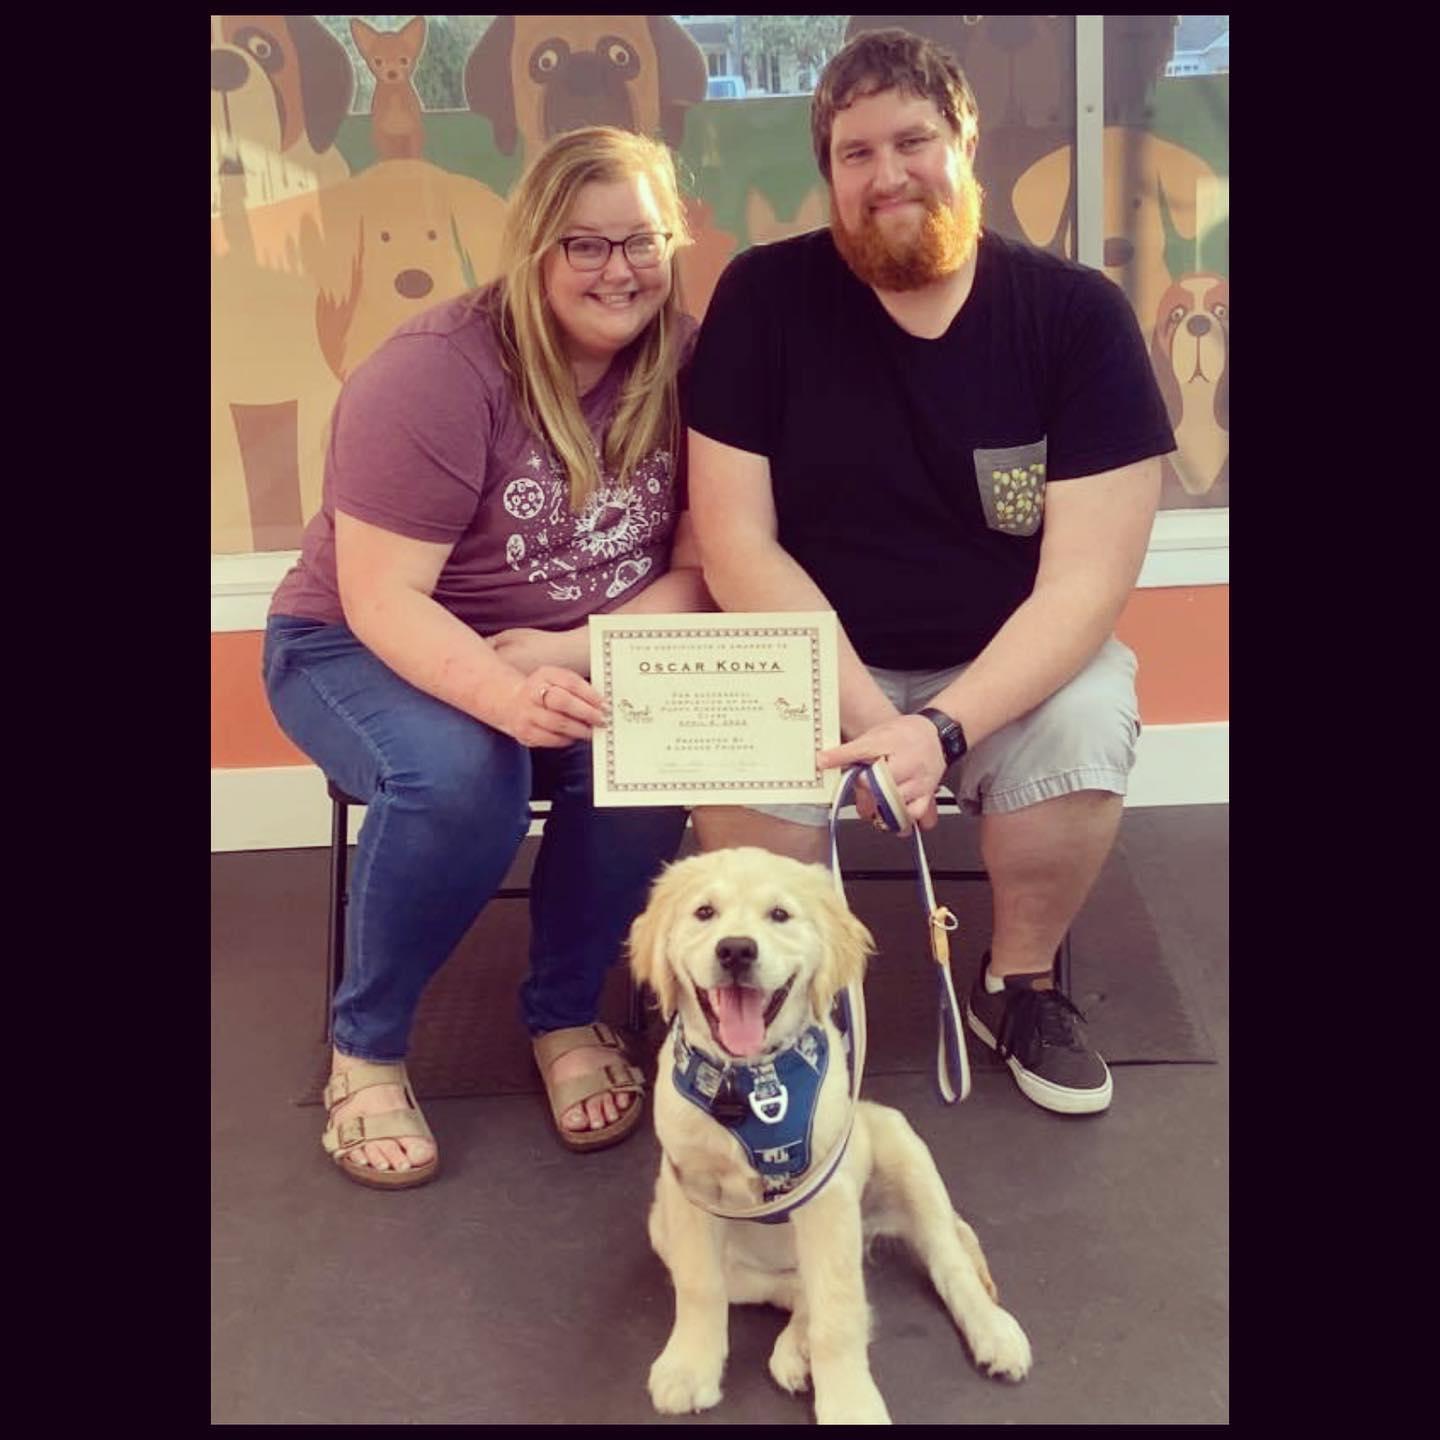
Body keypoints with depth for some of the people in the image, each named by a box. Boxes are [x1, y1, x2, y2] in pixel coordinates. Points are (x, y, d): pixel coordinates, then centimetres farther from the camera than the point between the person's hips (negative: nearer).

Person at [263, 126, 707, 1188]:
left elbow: (698, 571, -7)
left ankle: (568, 1014, -3)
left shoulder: (685, 368, -7)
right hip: (370, 651, -3)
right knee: (458, 774, -35)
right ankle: (366, 1048, -8)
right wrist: (507, 694, -42)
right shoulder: (438, 373, -20)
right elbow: (381, 597, -24)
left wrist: (574, 651, -25)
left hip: (584, 660, 4)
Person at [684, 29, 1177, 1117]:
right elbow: (735, 543, -13)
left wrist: (944, 728, -29)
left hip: (1009, 664, 1)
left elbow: (1086, 579, -16)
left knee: (1089, 716, -30)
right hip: (814, 662, 0)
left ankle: (1019, 984, 1)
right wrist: (865, 713, -23)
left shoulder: (1078, 314, -11)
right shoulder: (765, 296, -10)